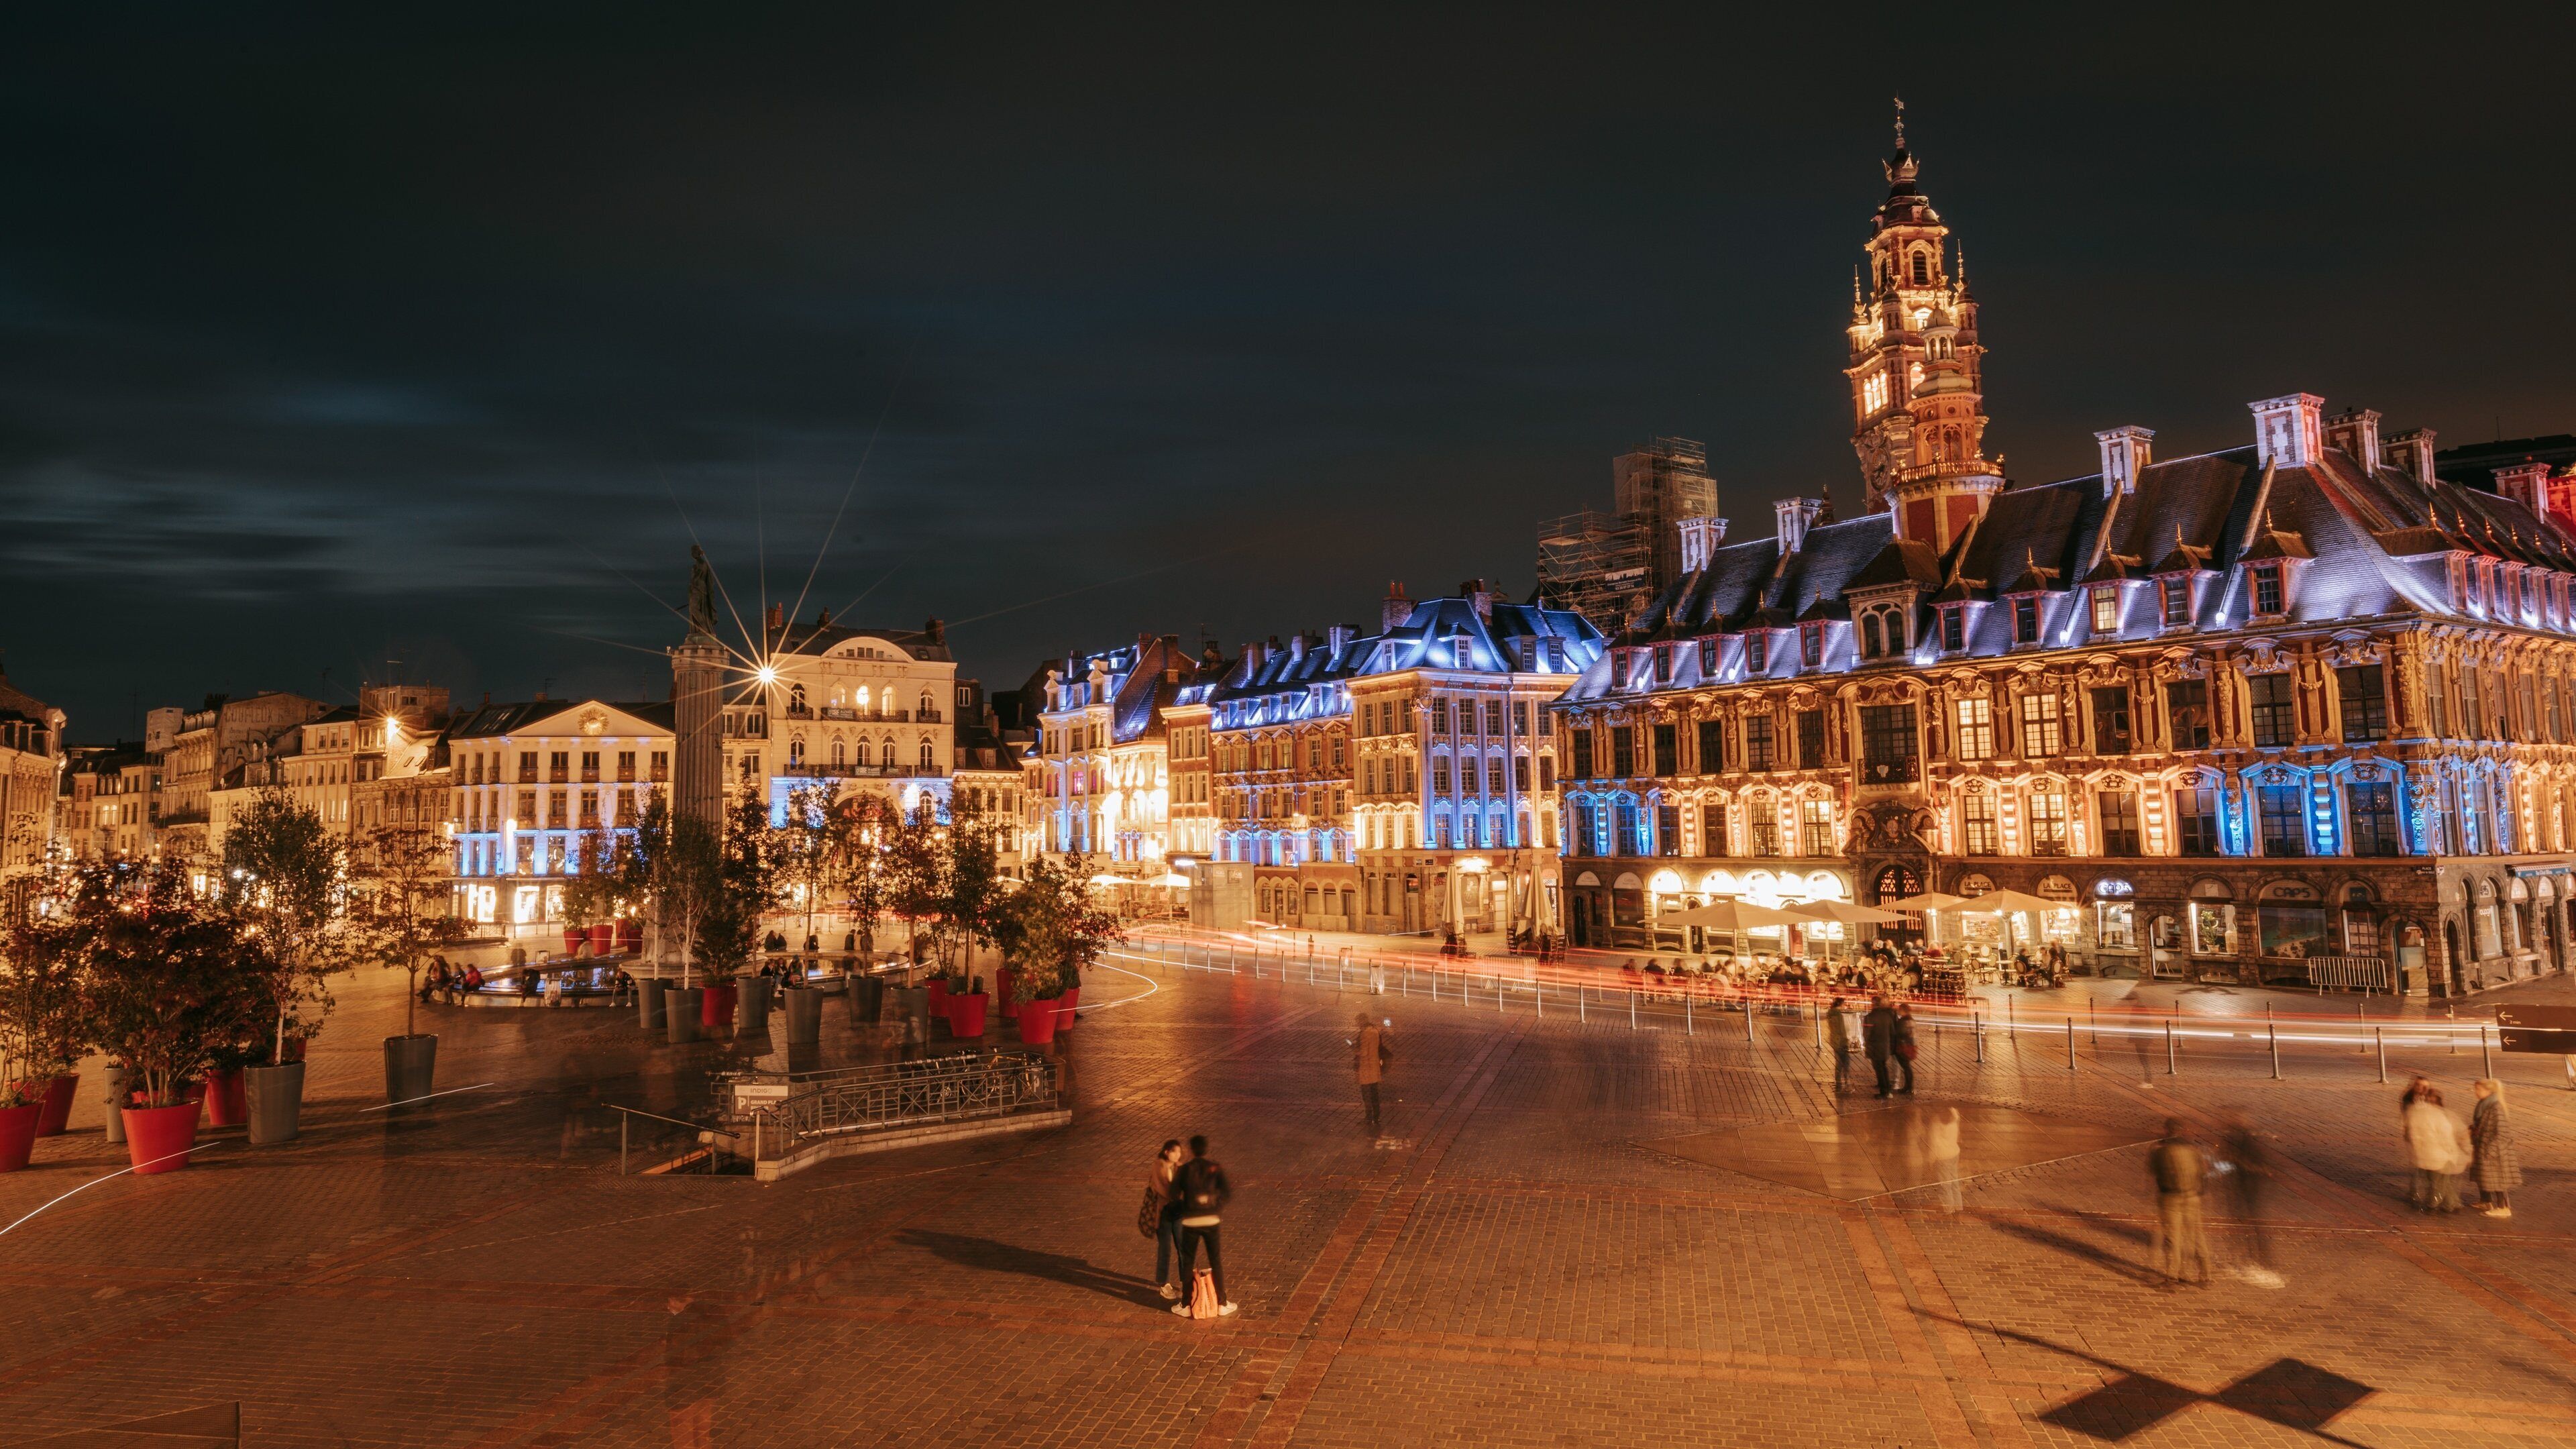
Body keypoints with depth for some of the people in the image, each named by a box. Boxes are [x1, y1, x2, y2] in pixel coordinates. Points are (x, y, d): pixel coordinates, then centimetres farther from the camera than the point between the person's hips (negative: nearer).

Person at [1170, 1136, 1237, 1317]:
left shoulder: (1184, 1169, -4)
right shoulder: (1215, 1168, -3)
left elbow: (1174, 1192, -1)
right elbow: (1228, 1192, -10)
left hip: (1191, 1222, 0)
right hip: (1212, 1220, 1)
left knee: (1188, 1263, 11)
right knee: (1217, 1262, 12)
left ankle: (1185, 1305, 16)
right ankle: (1222, 1303, 16)